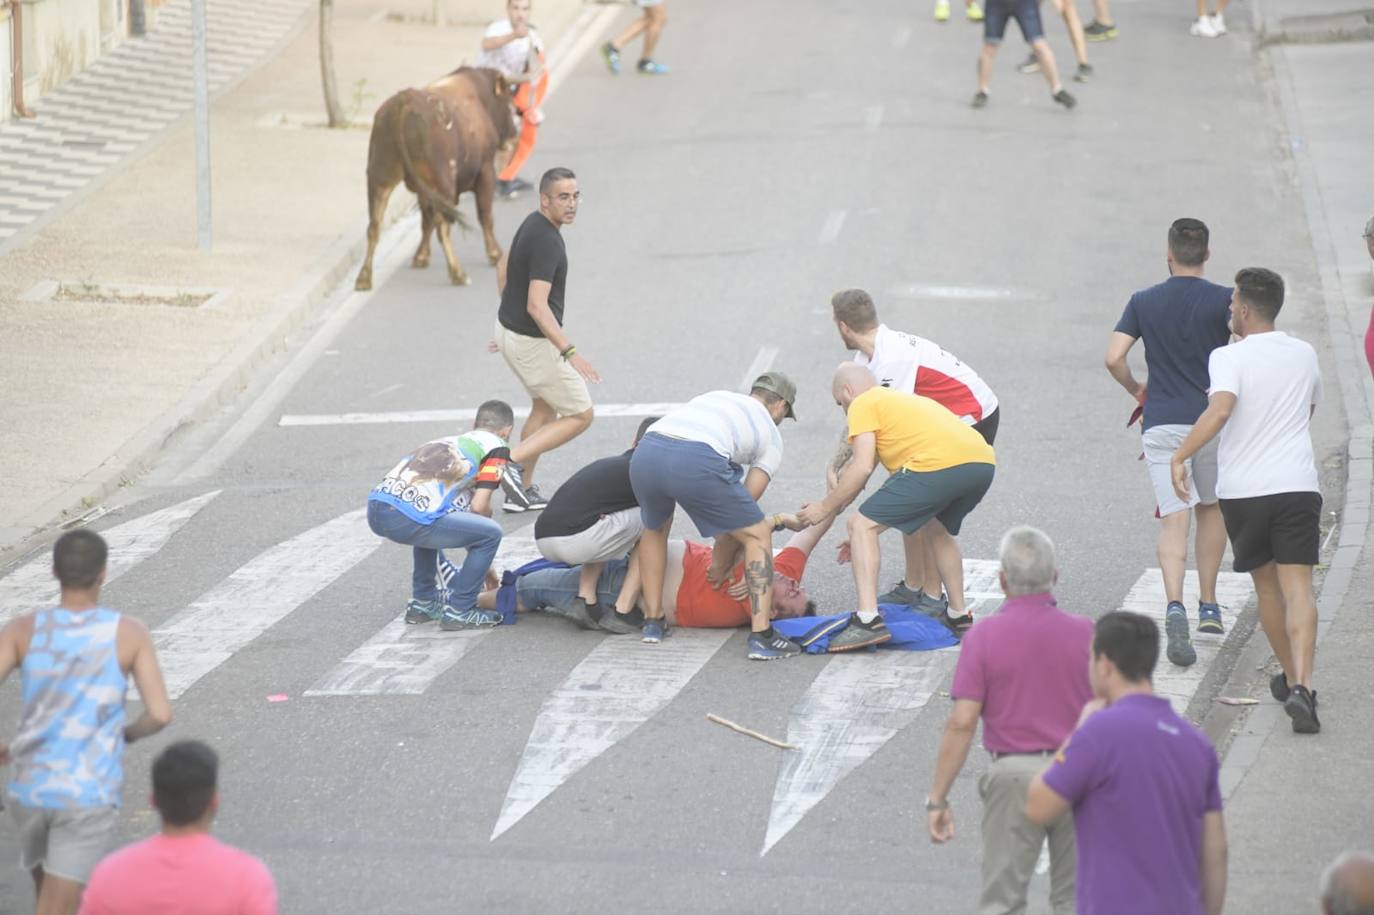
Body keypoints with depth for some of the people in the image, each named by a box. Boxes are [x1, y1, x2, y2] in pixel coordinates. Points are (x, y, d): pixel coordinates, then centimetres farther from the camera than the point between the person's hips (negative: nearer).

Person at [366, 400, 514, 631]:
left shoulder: (451, 441, 33)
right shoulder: (496, 446, 13)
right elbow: (479, 507, 3)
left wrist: (481, 564, 49)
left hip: (375, 506, 8)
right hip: (406, 519, -8)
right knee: (491, 534, 4)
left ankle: (422, 602, 35)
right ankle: (459, 611, 8)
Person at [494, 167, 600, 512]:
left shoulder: (533, 225, 4)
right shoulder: (546, 241, -27)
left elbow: (503, 266, 20)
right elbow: (537, 306, -33)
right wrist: (570, 353, -38)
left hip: (510, 328, 9)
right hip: (533, 342, -9)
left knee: (545, 406, 25)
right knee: (580, 415, 2)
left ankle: (522, 491, 27)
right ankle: (513, 462, -6)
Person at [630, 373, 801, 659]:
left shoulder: (716, 398, 40)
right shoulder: (771, 436, 25)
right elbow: (743, 507, 22)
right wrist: (722, 564, 34)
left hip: (645, 453, 5)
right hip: (697, 462, -5)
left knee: (655, 529, 35)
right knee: (758, 536, 13)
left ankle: (653, 622, 35)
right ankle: (762, 637, 6)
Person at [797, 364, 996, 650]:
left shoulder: (863, 404, 13)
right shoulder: (902, 399, 38)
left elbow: (863, 467, -1)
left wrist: (825, 507, 11)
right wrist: (868, 537, 42)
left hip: (938, 464, -8)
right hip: (983, 462, 9)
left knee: (861, 525, 1)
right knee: (940, 530, 35)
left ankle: (868, 621, -9)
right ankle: (959, 616, 38)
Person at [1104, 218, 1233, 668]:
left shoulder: (1143, 302, 2)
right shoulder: (1224, 301, -3)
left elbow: (1114, 358, -5)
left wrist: (1137, 390, 14)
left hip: (1162, 423, 0)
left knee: (1174, 519, -4)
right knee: (1211, 507, 23)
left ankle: (1175, 606, -27)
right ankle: (1209, 606, 24)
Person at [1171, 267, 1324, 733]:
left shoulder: (1229, 357, -7)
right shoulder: (1304, 355, 9)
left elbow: (1220, 410, -25)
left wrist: (1180, 455, -22)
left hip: (1243, 489, -1)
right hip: (1297, 484, 1)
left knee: (1266, 585, 17)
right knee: (1298, 586, -6)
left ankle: (1290, 676, 30)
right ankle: (1301, 686, -24)